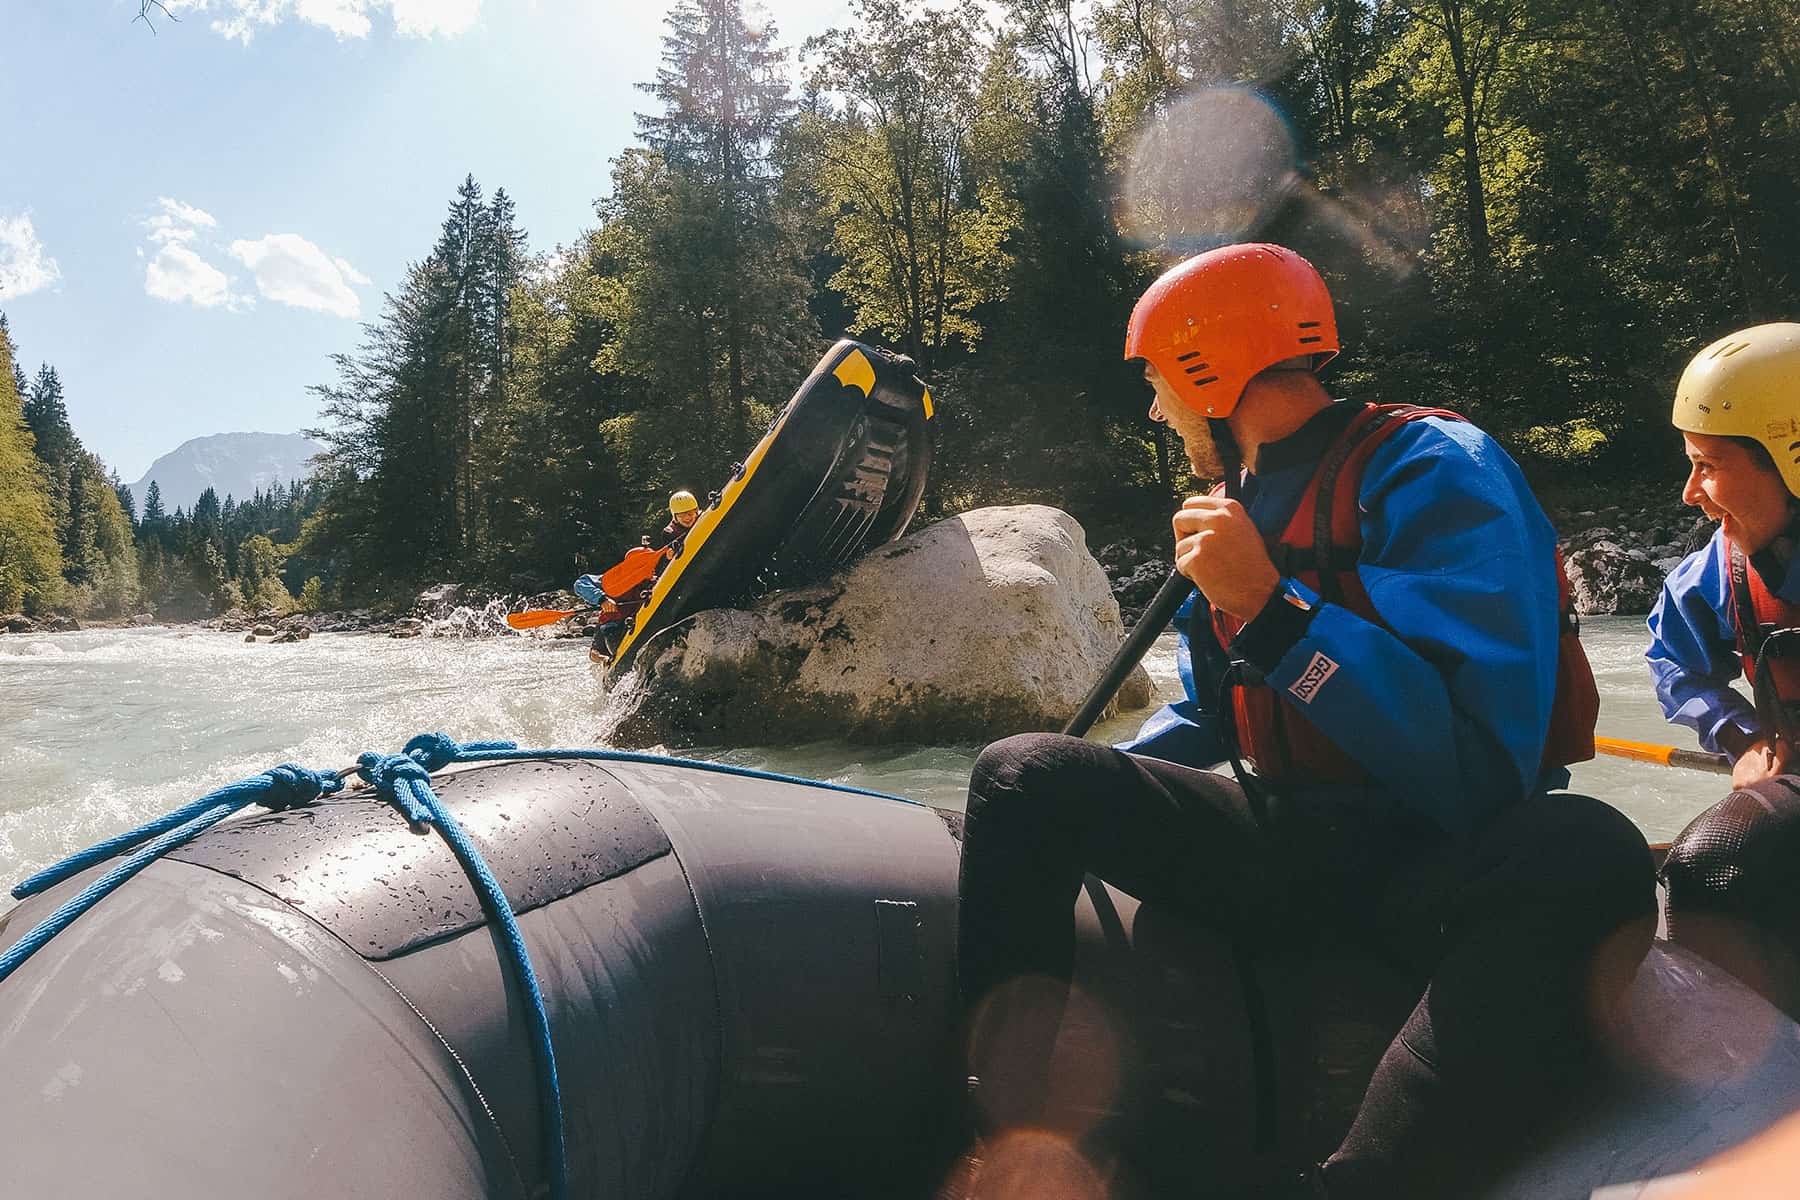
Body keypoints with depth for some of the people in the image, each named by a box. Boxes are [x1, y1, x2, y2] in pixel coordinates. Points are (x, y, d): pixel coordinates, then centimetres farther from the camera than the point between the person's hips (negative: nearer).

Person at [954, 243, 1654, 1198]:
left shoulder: (1432, 469, -13)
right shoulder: (1239, 505, 11)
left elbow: (1485, 778, -24)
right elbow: (1204, 721, 23)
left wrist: (1273, 609, -25)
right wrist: (1086, 804, 10)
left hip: (1435, 859, -6)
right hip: (1290, 851, 7)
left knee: (1579, 859, -40)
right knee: (1023, 774, -9)